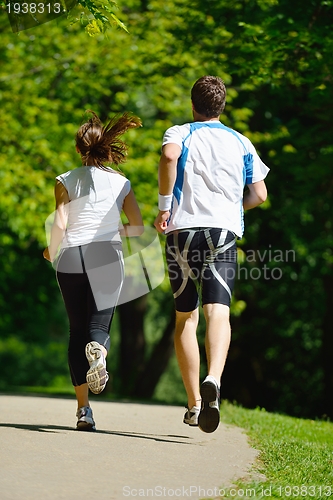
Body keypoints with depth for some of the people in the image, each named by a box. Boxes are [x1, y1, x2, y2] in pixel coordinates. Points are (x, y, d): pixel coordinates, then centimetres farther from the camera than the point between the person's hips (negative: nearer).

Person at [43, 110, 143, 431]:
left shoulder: (66, 181, 4)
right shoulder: (120, 182, 8)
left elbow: (59, 225, -5)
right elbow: (138, 227, 6)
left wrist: (51, 253, 12)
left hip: (71, 258, 0)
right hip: (107, 258, 0)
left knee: (77, 331, 7)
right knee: (99, 326, 4)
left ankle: (83, 409, -1)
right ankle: (98, 351, -36)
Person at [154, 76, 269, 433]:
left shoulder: (180, 133, 8)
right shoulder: (241, 143, 16)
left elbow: (169, 155, -17)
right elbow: (259, 195, 13)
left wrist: (164, 207, -10)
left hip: (182, 229, 0)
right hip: (224, 230, 0)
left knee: (185, 317, 10)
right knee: (217, 311, -13)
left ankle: (194, 403, 11)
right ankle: (213, 381, -40)